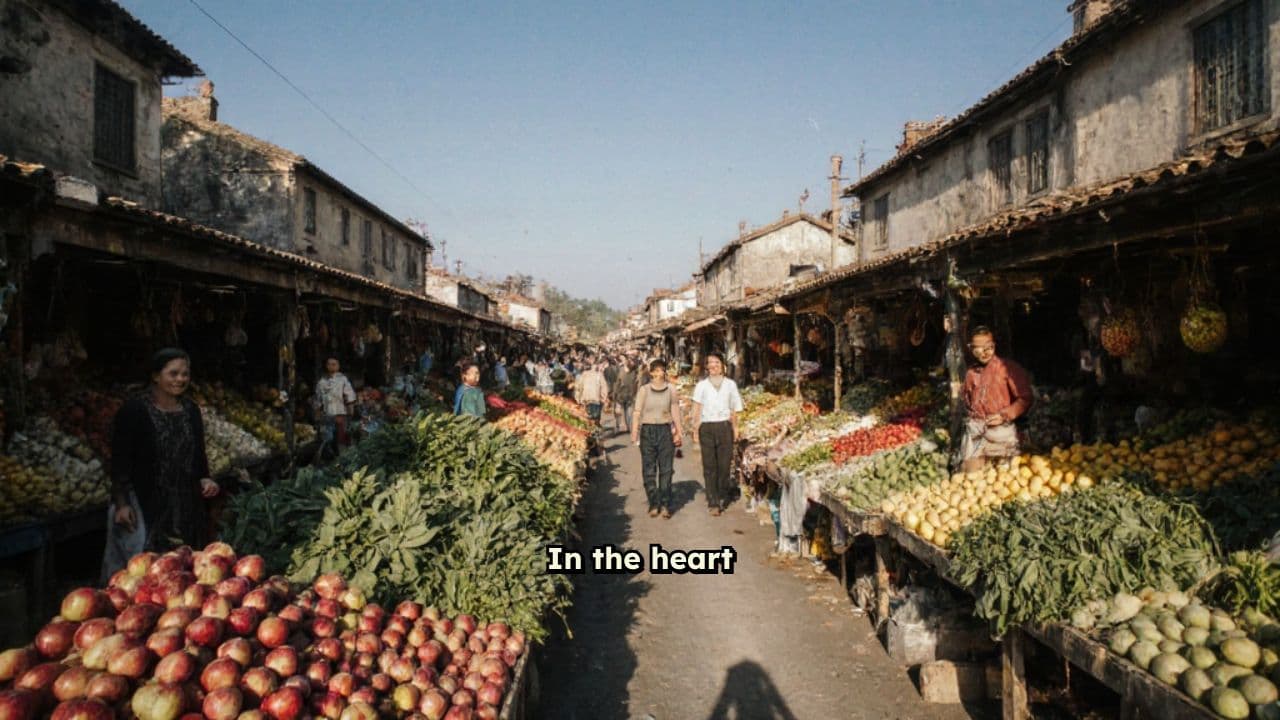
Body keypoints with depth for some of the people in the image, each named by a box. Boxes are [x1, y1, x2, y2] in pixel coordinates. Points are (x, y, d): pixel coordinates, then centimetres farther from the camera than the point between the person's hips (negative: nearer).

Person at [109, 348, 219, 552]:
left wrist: (205, 479, -1)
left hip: (185, 508, 5)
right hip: (144, 506, -5)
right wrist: (121, 504, -14)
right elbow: (119, 460, -8)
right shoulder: (133, 410, -7)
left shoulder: (191, 410, 9)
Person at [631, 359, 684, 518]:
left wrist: (678, 431, 0)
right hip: (648, 430, 0)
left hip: (665, 430, 1)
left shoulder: (670, 390, 4)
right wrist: (634, 432, -11)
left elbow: (675, 411, 7)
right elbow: (637, 412, -1)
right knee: (649, 470, 3)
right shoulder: (644, 390, 1)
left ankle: (665, 505, 6)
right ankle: (654, 504, 12)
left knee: (666, 469, 0)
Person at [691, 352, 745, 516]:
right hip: (706, 427, -1)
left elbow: (734, 409, 11)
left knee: (724, 464, 1)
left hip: (725, 426, 1)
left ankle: (721, 499, 16)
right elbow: (697, 408, 3)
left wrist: (735, 429, 5)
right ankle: (713, 503, 0)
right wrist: (695, 428, -6)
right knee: (709, 466, -2)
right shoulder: (701, 385, 7)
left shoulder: (730, 384, 9)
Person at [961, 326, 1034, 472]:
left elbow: (1025, 398, -4)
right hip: (975, 431, 4)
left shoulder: (1008, 368, -4)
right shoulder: (971, 374, 13)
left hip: (1000, 430, -4)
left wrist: (1004, 415, -12)